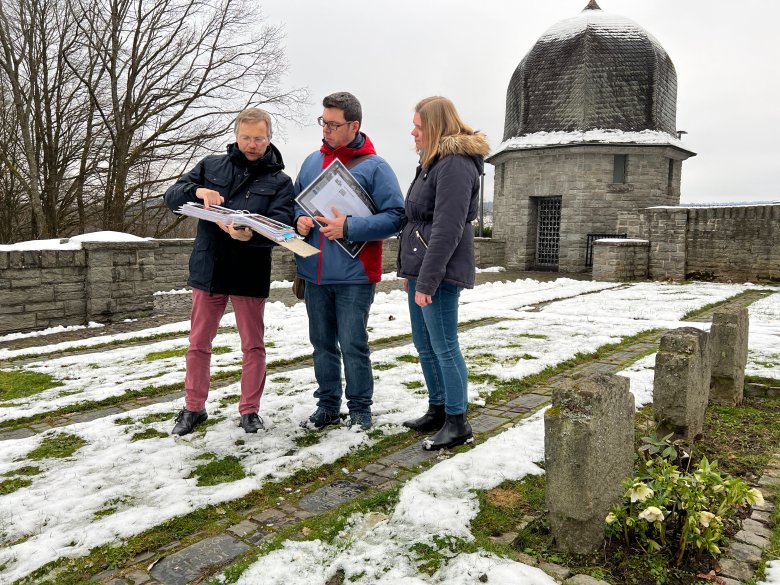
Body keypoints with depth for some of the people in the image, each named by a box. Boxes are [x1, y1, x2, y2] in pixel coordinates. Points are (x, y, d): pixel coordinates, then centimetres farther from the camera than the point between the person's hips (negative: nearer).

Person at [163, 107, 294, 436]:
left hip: (250, 275, -2)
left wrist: (251, 234, -36)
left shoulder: (279, 181, 0)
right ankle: (193, 408, 28)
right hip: (208, 271, 2)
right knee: (198, 344, 11)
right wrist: (197, 190, -19)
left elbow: (281, 226, -15)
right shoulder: (211, 166, 7)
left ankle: (250, 410, 24)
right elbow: (171, 196, 4)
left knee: (253, 345, 8)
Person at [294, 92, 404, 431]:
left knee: (353, 346, 2)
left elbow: (395, 217, -10)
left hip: (354, 276, -5)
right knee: (322, 344, 14)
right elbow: (296, 201, 22)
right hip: (314, 274, 5)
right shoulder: (312, 161, 12)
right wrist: (299, 219, -2)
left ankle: (360, 409, 20)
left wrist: (349, 228, -19)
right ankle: (327, 405, 28)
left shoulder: (374, 167, -5)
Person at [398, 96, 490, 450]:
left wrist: (427, 279, -21)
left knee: (443, 347, -2)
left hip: (440, 272, -10)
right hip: (421, 268, 10)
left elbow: (447, 229, -21)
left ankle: (457, 422, 11)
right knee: (424, 345, 16)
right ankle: (437, 410, 30)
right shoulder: (433, 162, 18)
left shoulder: (455, 164, -14)